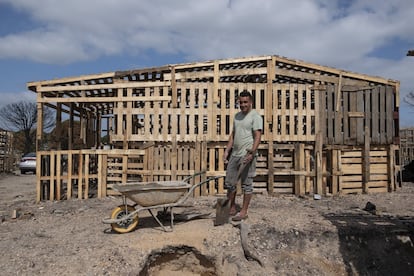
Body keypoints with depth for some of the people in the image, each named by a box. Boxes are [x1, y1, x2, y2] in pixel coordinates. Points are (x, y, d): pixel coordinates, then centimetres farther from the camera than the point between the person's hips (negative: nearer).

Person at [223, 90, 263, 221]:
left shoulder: (255, 116, -7)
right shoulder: (237, 116, 17)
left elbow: (257, 137, -15)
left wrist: (252, 153, -25)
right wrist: (227, 150, 12)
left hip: (247, 155, -8)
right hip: (234, 154, 8)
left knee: (246, 184, 2)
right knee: (229, 183, 11)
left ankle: (244, 212, 12)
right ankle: (232, 209, 24)